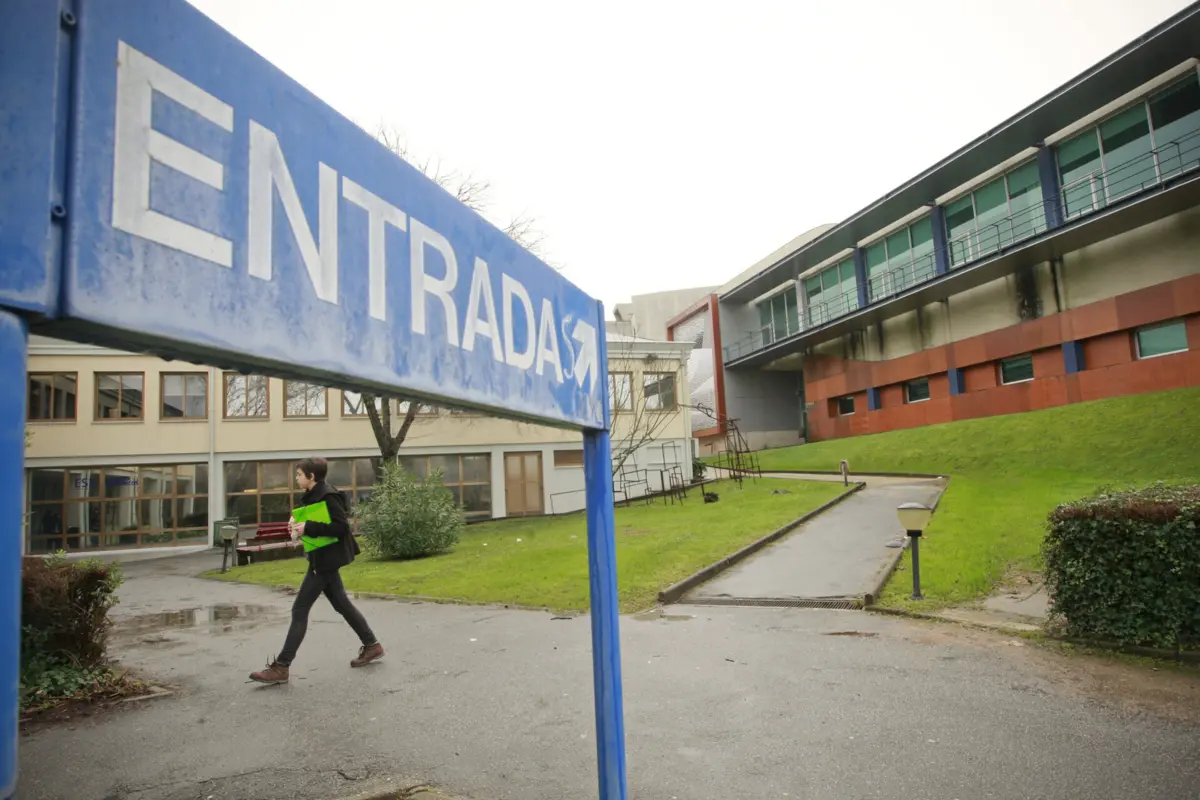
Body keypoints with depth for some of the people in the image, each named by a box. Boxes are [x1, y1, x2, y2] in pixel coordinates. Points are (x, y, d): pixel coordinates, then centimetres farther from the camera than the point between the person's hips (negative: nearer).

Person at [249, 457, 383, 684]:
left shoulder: (328, 496, -18)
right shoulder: (311, 497, 11)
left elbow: (342, 526, -23)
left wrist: (308, 528, -24)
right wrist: (299, 524, 3)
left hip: (326, 559, -10)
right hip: (322, 558, 10)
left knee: (300, 610, -6)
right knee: (342, 605, 15)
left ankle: (281, 667, 0)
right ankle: (372, 646, 24)